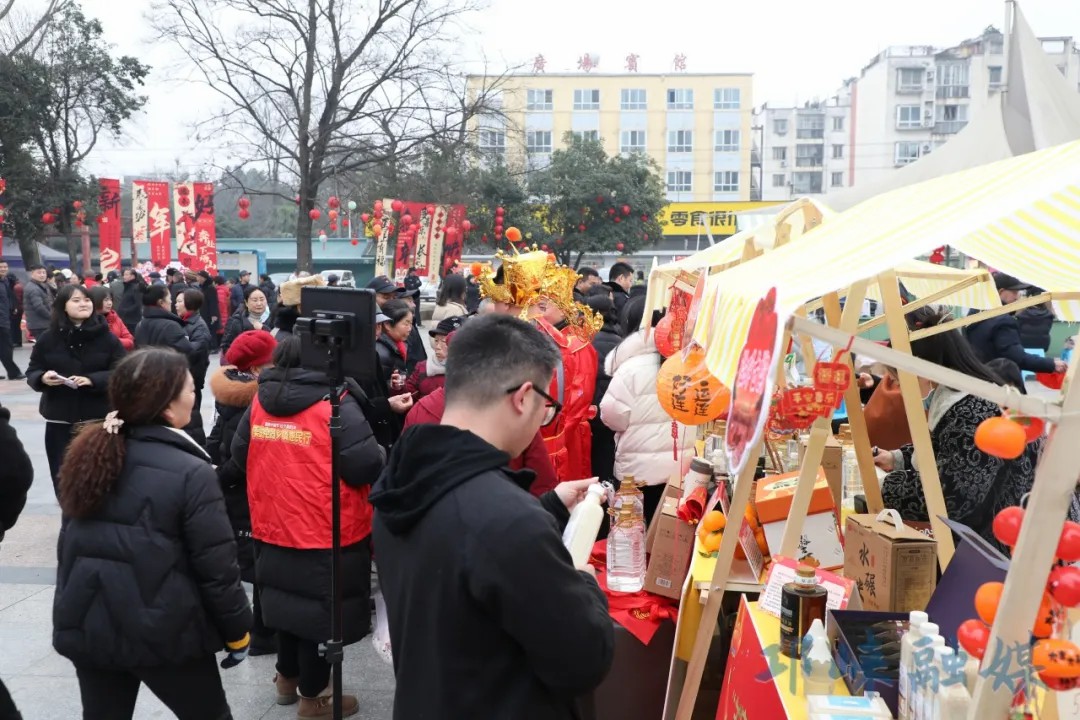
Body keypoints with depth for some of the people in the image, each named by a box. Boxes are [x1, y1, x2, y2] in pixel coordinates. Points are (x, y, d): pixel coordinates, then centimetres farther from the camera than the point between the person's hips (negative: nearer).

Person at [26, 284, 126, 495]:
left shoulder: (106, 337, -2)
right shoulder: (48, 338, 3)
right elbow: (32, 373, 8)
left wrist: (92, 380, -20)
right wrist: (43, 378, -15)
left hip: (99, 418, -1)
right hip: (60, 419, 1)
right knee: (63, 475, 1)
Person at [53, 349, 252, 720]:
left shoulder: (91, 454, 1)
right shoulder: (190, 473, -19)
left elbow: (71, 545, 11)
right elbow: (216, 567, -16)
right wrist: (237, 630, -3)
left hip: (86, 625, 6)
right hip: (163, 632, -6)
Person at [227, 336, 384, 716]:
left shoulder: (260, 401, 2)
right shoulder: (336, 405, -18)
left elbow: (240, 455, 10)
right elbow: (367, 466, -22)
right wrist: (382, 457, -1)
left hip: (273, 528, 6)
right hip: (326, 534, -6)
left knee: (290, 600, 25)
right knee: (318, 610, 10)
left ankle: (288, 677, 42)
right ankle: (313, 696, 24)